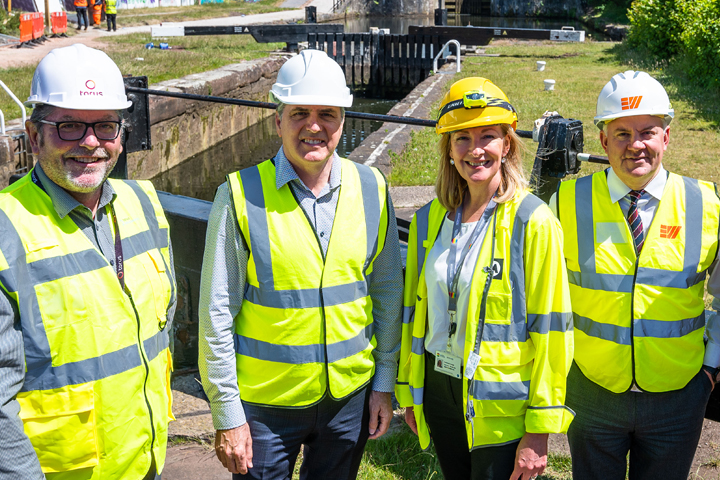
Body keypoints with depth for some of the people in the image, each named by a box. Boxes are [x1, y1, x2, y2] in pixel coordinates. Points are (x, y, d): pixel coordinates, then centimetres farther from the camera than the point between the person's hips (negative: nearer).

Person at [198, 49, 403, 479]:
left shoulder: (372, 189, -2)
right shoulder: (241, 195, -12)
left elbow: (388, 292, 7)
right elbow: (217, 312, -9)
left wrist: (384, 382, 7)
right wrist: (227, 414, -8)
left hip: (351, 395, 3)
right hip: (265, 402, -3)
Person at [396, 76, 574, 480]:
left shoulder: (534, 223, -13)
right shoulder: (429, 219, 3)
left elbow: (550, 328, -13)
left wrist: (540, 430, -12)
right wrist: (409, 391, 14)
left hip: (500, 402, -5)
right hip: (438, 391, 5)